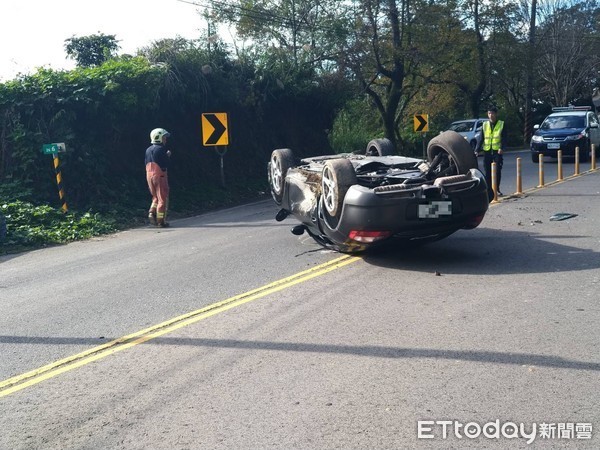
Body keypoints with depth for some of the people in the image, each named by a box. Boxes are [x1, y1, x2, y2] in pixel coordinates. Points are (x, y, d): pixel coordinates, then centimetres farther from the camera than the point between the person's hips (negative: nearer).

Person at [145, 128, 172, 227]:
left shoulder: (148, 150, 11)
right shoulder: (161, 149, -12)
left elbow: (147, 164, 14)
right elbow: (166, 164, -16)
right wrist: (168, 156, 2)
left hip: (149, 175, 7)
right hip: (160, 175, -7)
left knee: (155, 197, 20)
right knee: (162, 198, 1)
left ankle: (152, 213, 0)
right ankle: (161, 221, 1)